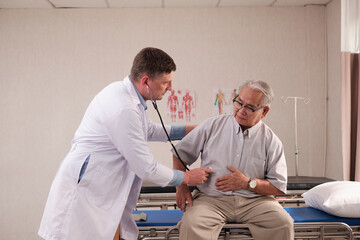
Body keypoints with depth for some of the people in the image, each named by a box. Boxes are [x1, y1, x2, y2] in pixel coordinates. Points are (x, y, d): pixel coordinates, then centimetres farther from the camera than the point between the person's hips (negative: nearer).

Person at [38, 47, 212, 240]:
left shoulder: (124, 92, 6)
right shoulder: (123, 109, -25)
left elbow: (149, 130, 26)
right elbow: (146, 169, -18)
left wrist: (188, 130, 22)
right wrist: (187, 178, -4)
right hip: (82, 193, -9)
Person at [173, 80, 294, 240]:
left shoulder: (271, 141, 4)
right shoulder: (213, 125, 5)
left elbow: (279, 187, 5)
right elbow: (181, 152, 13)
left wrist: (248, 183, -10)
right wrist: (181, 186, 2)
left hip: (254, 201, 2)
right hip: (211, 199, -1)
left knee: (284, 223, -24)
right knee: (191, 225, -32)